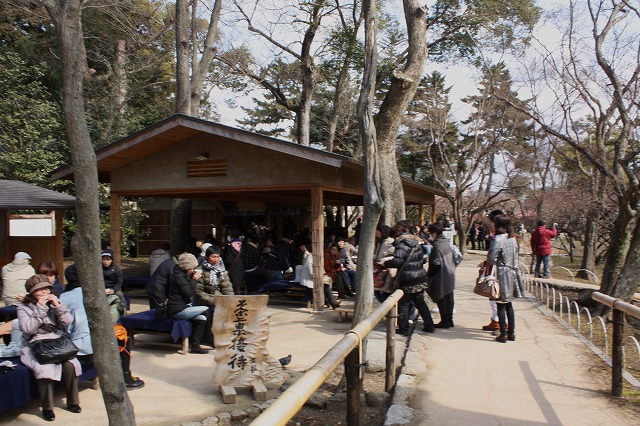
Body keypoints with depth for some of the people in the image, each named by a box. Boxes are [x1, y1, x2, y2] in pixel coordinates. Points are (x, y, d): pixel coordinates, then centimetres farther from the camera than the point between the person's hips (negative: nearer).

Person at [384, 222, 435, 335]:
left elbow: (397, 261, -23)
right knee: (420, 301, 17)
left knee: (403, 303, 4)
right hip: (421, 277, 8)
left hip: (407, 279, -8)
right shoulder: (416, 242, 11)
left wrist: (385, 263, -9)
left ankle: (403, 329, 8)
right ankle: (430, 326, 20)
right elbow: (422, 259, 16)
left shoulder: (402, 244, -14)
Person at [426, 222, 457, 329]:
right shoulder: (446, 242, 8)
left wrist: (429, 274, -10)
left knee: (442, 300, 2)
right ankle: (449, 320, 23)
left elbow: (436, 263, -21)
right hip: (450, 275, 9)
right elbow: (453, 258, 14)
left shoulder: (437, 245, -18)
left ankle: (444, 322, 8)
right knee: (449, 299, 14)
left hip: (441, 277, -9)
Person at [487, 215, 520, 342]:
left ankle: (503, 334, 3)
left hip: (501, 274, -7)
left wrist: (486, 265, -1)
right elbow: (515, 259, 13)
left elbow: (491, 258, -21)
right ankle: (511, 332, 19)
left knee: (501, 305, -1)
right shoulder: (512, 239, 8)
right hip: (511, 273, 7)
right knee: (508, 304, 14)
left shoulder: (498, 239, -16)